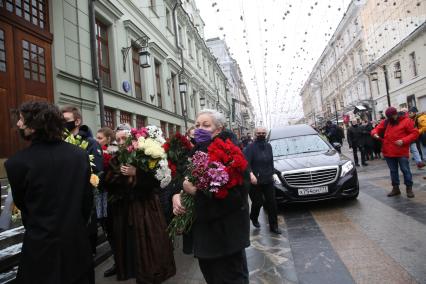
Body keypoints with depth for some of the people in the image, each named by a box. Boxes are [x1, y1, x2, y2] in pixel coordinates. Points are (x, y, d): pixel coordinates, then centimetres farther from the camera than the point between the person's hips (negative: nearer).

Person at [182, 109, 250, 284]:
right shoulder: (194, 152, 5)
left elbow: (238, 192, -23)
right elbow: (181, 178, 11)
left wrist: (197, 191, -25)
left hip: (226, 230, -7)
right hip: (202, 227, 7)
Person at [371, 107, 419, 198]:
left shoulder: (406, 121, -5)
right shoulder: (385, 122, 8)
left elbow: (415, 133, -8)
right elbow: (376, 129, 13)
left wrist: (403, 141, -20)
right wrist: (375, 133, -12)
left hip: (401, 152, -4)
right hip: (388, 152, 5)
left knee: (405, 170, 3)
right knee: (393, 171, 13)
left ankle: (409, 188, 16)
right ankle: (395, 188, 24)